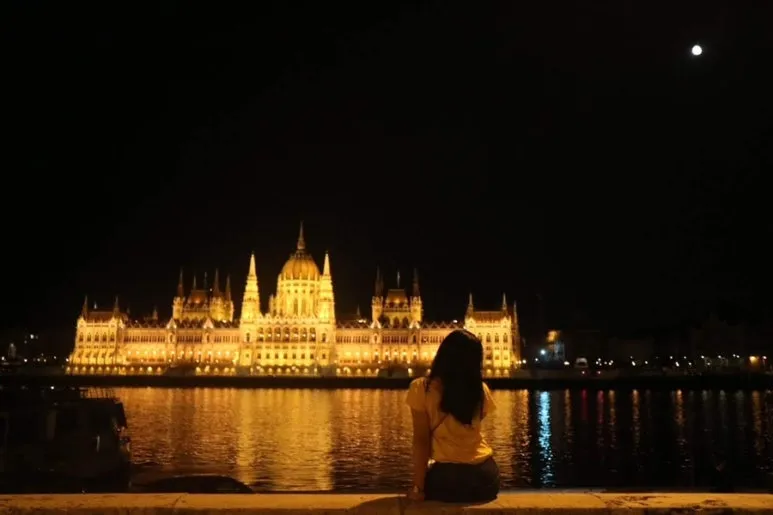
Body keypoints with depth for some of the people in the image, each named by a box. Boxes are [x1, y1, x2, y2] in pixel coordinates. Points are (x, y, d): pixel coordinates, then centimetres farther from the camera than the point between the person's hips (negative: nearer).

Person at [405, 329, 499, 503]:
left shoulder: (421, 388, -6)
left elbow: (421, 441, -9)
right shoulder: (481, 390, 2)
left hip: (448, 476, -4)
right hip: (486, 475, 4)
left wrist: (418, 488, -7)